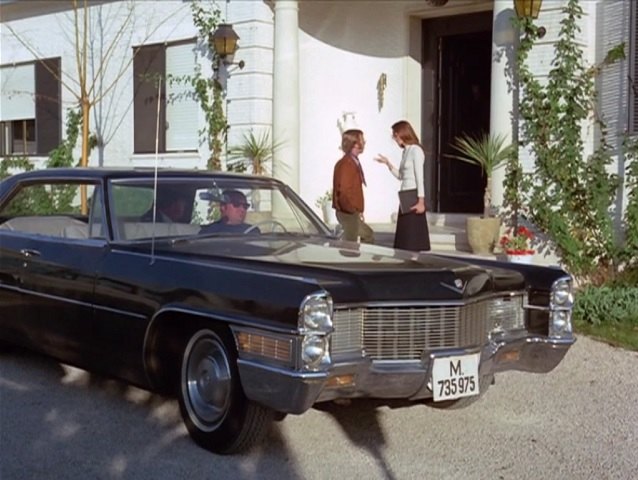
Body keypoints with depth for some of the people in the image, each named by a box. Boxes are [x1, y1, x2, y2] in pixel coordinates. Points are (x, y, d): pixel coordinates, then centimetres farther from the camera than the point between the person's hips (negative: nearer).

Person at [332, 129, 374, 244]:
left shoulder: (353, 162, 14)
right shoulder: (346, 164, -18)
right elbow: (344, 191, -26)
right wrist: (353, 210, -20)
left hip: (353, 212, 11)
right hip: (348, 213, -11)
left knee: (368, 235, 23)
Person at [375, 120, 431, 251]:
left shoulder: (416, 150, -10)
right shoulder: (405, 151, 15)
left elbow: (420, 177, -14)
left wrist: (421, 201, -19)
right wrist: (387, 163, 13)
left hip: (414, 196, -9)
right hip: (405, 196, 9)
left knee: (412, 234, -7)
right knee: (403, 235, 8)